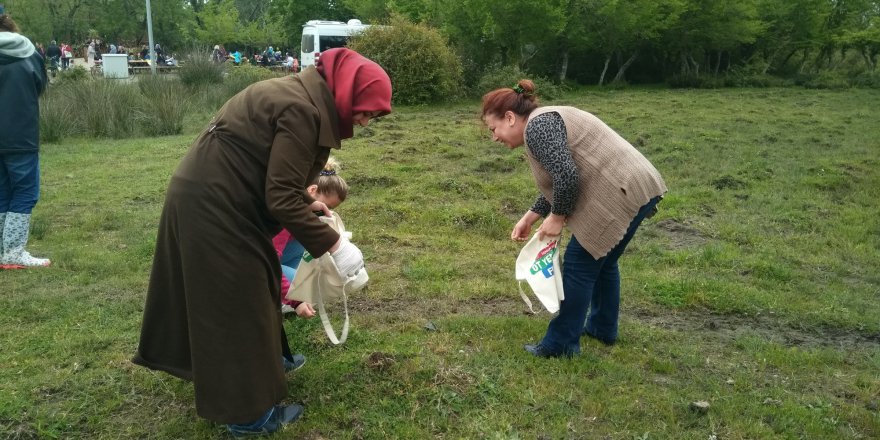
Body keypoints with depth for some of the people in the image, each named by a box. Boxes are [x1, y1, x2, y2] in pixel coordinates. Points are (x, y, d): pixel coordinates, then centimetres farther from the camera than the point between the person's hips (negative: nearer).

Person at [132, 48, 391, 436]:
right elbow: (282, 199, -25)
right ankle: (247, 411, 15)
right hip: (214, 203, -11)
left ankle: (229, 384, 40)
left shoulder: (307, 96, 8)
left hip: (211, 194, 11)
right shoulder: (304, 110, -24)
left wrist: (306, 202, 13)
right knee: (237, 302, 0)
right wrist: (332, 245, -20)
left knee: (226, 295, 22)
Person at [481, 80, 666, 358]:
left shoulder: (537, 126, -12)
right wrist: (530, 217, 23)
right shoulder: (546, 121, 19)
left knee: (579, 265, 0)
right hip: (636, 188, 10)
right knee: (602, 260, 22)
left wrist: (557, 217, -8)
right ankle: (603, 329, 34)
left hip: (621, 195, -10)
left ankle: (561, 344, 10)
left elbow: (566, 177, -22)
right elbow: (556, 183, 24)